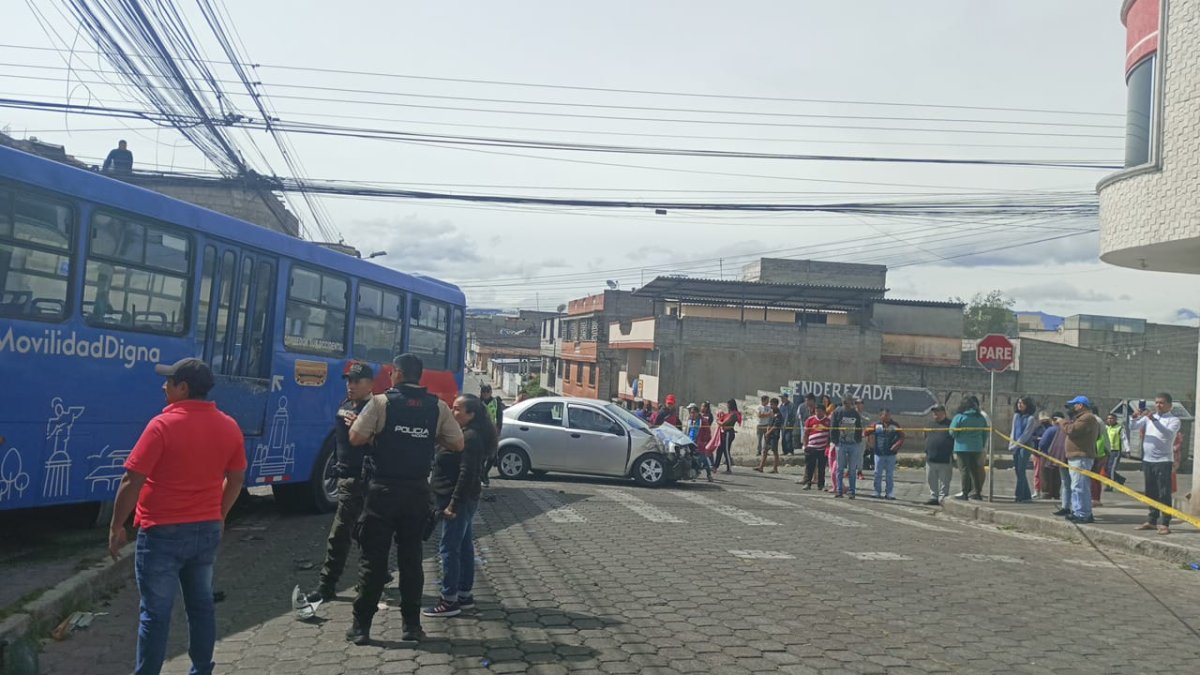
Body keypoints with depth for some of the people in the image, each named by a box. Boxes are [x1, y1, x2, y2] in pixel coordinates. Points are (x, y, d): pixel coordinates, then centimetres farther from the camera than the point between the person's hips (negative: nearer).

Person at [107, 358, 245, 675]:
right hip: (207, 531, 5)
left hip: (163, 533, -5)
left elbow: (132, 482, -15)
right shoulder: (228, 426, 2)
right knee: (201, 604, 15)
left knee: (155, 612, 4)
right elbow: (236, 479, 10)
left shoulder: (163, 425, -16)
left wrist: (116, 527, -5)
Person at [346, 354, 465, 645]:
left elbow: (356, 438, -8)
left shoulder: (381, 402, -8)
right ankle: (411, 624, 14)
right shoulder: (438, 406, 1)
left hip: (383, 489, -3)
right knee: (411, 557, 11)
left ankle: (361, 626, 8)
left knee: (373, 557, 4)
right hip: (418, 490, 3)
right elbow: (457, 444, 3)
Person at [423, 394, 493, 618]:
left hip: (459, 502, -10)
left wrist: (453, 504, -23)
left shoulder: (470, 438, -18)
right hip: (462, 502, 10)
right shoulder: (464, 435, 14)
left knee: (449, 549, -5)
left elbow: (467, 475, -23)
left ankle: (449, 601, 0)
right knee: (463, 547, 14)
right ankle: (464, 594, 22)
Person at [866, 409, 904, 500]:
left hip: (891, 454, 0)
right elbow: (867, 432, 0)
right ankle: (877, 493, 12)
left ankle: (889, 494, 10)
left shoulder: (895, 425, 2)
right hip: (879, 453, 0)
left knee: (890, 475, 5)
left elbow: (901, 436, 1)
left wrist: (897, 445, -14)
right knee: (878, 474, 4)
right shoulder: (876, 425, 1)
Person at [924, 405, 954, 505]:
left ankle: (942, 498, 4)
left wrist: (952, 454, -7)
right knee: (931, 481, 9)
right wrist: (926, 452, 16)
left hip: (945, 460, -5)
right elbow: (926, 439, 24)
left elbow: (955, 439, -3)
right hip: (930, 459, 6)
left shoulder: (950, 424, 0)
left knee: (944, 482, -1)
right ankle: (933, 497, 17)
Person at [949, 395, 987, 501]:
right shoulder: (981, 417, 6)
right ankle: (977, 492, 15)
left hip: (962, 447, -4)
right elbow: (985, 434, 11)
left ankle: (965, 494, -1)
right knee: (975, 470, 12)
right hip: (977, 448, 5)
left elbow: (952, 432, -8)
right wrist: (982, 445, 20)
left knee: (965, 470, -1)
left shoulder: (959, 417, -10)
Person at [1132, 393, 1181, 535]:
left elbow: (1169, 433, -22)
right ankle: (1151, 521, 21)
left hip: (1163, 461, -5)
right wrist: (1137, 417, -17)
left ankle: (1164, 524, -2)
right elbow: (1134, 427, 3)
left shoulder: (1174, 420, -4)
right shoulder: (1148, 416, 10)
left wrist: (1154, 420, -33)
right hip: (1147, 460, 5)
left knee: (1164, 494, -5)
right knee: (1150, 493, 13)